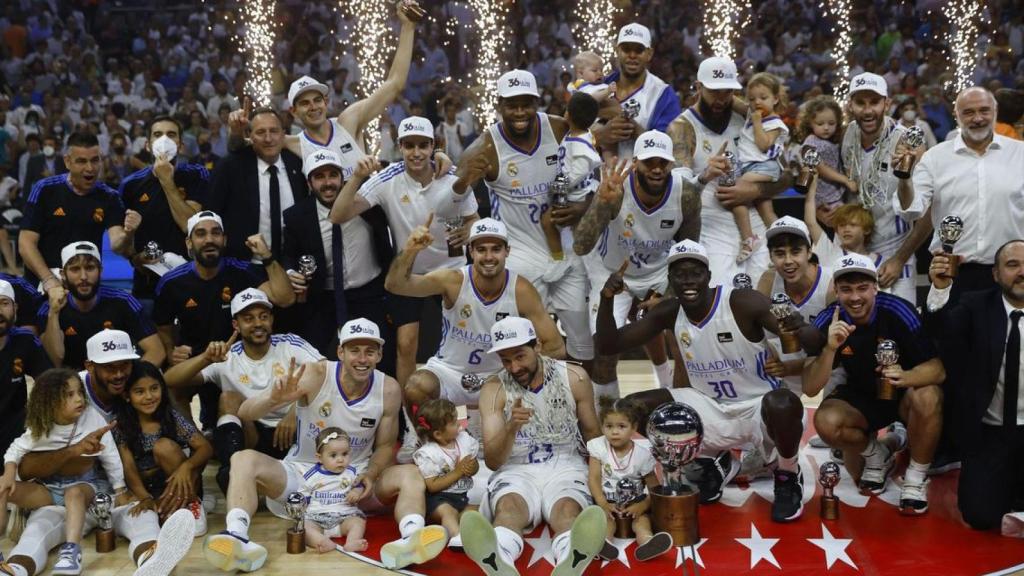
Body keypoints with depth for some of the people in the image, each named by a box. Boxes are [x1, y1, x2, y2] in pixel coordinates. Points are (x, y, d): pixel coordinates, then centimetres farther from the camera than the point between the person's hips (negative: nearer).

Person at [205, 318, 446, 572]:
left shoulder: (389, 390, -9)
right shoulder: (315, 376, -17)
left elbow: (385, 445, 5)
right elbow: (245, 413, -19)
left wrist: (371, 475, -18)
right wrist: (274, 399, -42)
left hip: (354, 478, 1)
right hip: (301, 472, -1)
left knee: (410, 474, -23)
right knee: (244, 459, -26)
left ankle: (411, 539, -51)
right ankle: (236, 537, -48)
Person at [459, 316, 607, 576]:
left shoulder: (574, 378, 0)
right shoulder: (493, 390, -2)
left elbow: (592, 434, 13)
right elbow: (492, 462, -7)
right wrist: (511, 427, -26)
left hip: (564, 466, 0)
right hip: (516, 470, 0)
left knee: (568, 509, -35)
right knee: (508, 507, -35)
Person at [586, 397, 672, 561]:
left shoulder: (642, 454, -3)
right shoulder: (599, 447, -3)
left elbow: (654, 488, -1)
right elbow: (594, 479, -7)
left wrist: (642, 505, -20)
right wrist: (603, 504, -21)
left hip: (633, 502, 0)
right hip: (607, 500, 0)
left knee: (642, 517, -29)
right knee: (605, 517, -30)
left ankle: (646, 541, -57)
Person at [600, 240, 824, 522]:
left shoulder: (744, 303, -21)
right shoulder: (669, 313, -6)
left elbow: (816, 346, -23)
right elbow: (607, 345, -5)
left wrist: (801, 330, -48)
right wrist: (606, 300, -23)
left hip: (759, 406, -5)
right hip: (711, 408, 5)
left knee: (783, 405, -40)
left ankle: (788, 477, -4)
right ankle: (712, 461, 12)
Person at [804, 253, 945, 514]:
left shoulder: (898, 311, -23)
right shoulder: (827, 322, -17)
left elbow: (938, 369, -23)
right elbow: (810, 389, -23)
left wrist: (905, 377, -45)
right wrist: (830, 348, -40)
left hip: (903, 393, -2)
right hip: (861, 399, 2)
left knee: (927, 397, -35)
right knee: (826, 422, -28)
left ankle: (917, 477, -9)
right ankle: (877, 454, 7)